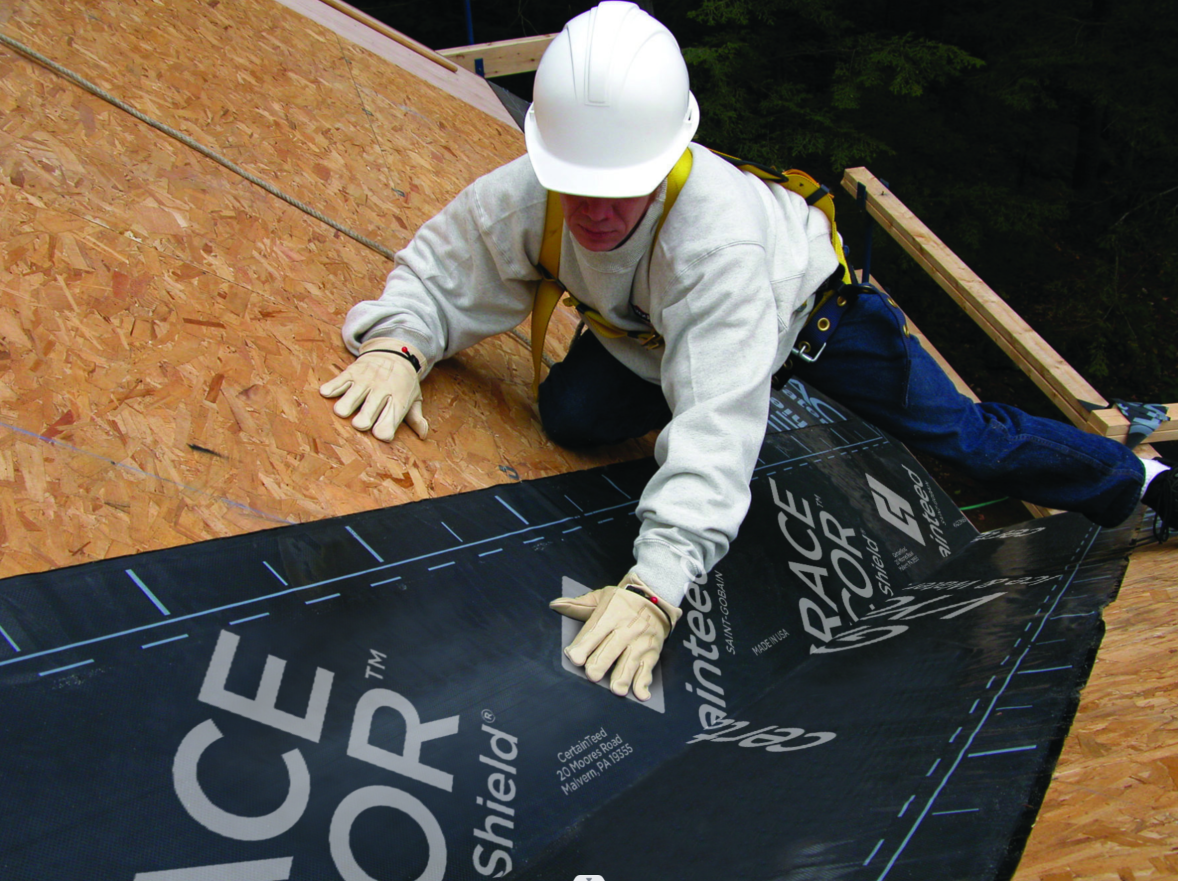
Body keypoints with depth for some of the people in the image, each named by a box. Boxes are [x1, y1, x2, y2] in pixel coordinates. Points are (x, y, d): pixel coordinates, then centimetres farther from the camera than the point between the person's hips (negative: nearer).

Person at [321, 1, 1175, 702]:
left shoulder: (720, 238, -46)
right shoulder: (525, 195, -32)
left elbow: (719, 423, -53)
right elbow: (440, 271, -17)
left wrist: (654, 584, -63)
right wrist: (396, 343, -39)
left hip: (807, 300, -4)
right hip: (649, 328, 5)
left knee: (959, 434, 1)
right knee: (571, 416, -16)